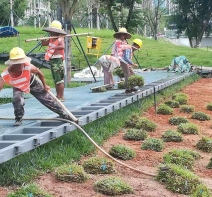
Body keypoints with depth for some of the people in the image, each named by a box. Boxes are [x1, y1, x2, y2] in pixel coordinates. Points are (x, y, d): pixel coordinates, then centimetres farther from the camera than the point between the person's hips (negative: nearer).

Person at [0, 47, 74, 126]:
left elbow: (39, 73, -17)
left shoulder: (28, 67, -40)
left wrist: (44, 86, -1)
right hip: (18, 86, 0)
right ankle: (18, 119, -2)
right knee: (17, 99, -28)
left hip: (32, 82, 0)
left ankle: (64, 114, 24)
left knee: (47, 98, 7)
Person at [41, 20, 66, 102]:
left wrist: (55, 47, -42)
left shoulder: (60, 39, -12)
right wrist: (43, 40, -3)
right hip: (52, 61, 9)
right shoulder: (51, 39, 11)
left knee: (59, 80, -9)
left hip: (57, 61, -9)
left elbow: (63, 47, -29)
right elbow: (44, 44, 17)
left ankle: (61, 97, -5)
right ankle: (58, 96, 23)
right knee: (55, 80, 15)